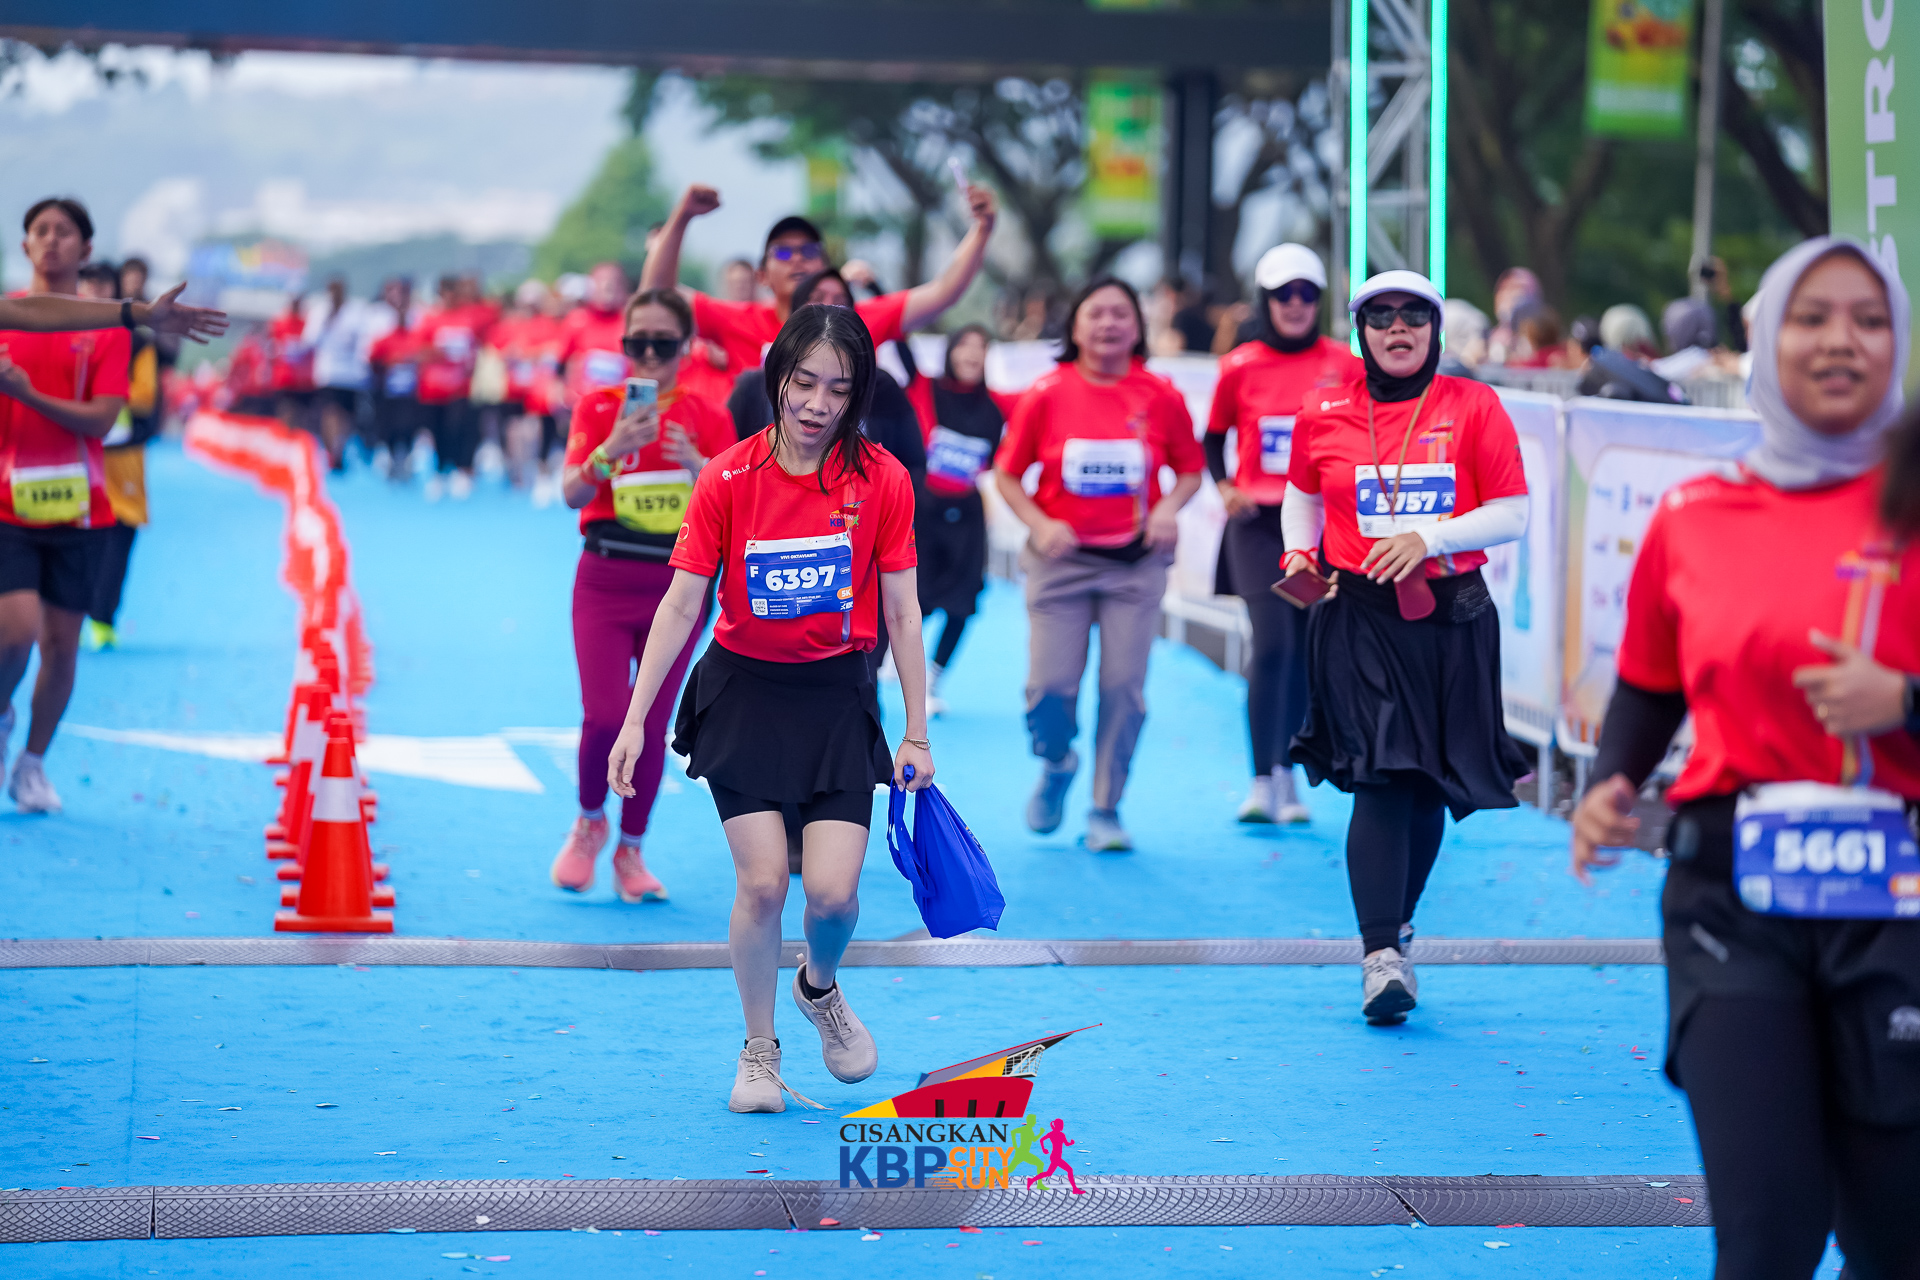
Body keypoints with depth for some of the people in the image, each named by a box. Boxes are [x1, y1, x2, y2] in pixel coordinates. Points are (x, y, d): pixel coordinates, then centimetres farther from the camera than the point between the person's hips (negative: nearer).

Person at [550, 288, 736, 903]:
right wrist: (612, 449, -30)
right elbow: (572, 493, -12)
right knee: (606, 715, -13)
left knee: (652, 724, 3)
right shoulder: (599, 407, 0)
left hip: (679, 582, 1)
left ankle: (630, 851, 19)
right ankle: (589, 820, 16)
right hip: (606, 580, -1)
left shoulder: (708, 419, 2)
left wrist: (697, 465, -22)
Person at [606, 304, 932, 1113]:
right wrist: (635, 720, -8)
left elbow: (902, 612, -2)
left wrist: (917, 735, -2)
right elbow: (681, 604, -5)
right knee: (762, 882, -9)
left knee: (833, 892, -9)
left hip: (837, 696, 0)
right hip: (743, 690, 0)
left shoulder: (881, 481, -7)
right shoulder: (727, 479, -9)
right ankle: (759, 1049, 13)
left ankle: (820, 988, 26)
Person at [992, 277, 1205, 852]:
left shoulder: (1160, 396, -3)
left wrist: (1169, 507, -11)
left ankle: (1106, 810, 14)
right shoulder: (1047, 394, -5)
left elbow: (1191, 469, 8)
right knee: (1050, 684, -6)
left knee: (1124, 686, -2)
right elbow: (1007, 474, 2)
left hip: (1136, 562, 1)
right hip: (1061, 559, -1)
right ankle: (1056, 762, 29)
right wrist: (1040, 524, -12)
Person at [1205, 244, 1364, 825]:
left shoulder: (1344, 365, 2)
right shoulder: (1239, 367, 0)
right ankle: (1262, 782, -12)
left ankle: (1288, 777, 20)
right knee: (1272, 644, -14)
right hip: (1259, 522, -2)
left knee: (1306, 651, 7)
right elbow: (1213, 437, 12)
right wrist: (1223, 486, -3)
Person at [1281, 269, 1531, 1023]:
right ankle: (1381, 957, -17)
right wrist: (1299, 550, 3)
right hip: (1360, 617, -1)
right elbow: (1302, 495, 23)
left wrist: (1428, 538, -14)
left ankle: (1396, 925, 31)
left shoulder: (1474, 407, 1)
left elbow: (1512, 515, -1)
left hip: (1452, 616, 1)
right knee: (1382, 776, -15)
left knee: (1433, 785, 9)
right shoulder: (1323, 416, 4)